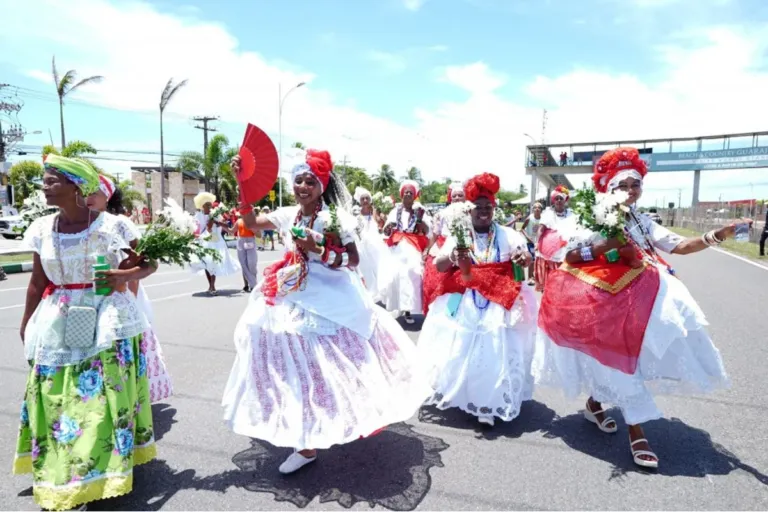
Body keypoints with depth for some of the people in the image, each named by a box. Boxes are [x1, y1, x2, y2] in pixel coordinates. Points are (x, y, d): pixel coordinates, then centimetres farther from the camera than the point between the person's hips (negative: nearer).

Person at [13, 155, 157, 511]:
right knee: (56, 398, 9)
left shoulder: (110, 226, -11)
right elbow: (38, 281, 12)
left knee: (103, 396, 1)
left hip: (105, 321, -4)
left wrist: (125, 275, -22)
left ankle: (100, 472, 19)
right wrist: (27, 324, 18)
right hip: (57, 323, 4)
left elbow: (149, 264, -3)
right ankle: (59, 473, 28)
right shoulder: (42, 229, 2)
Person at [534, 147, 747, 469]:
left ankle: (595, 403, 35)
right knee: (621, 360, -6)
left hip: (637, 299, 5)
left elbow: (680, 246, -1)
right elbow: (569, 256, -11)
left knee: (613, 360, 10)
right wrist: (604, 247, -21)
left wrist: (715, 236, -16)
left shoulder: (643, 223, 8)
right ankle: (636, 433, 1)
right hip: (603, 301, -5)